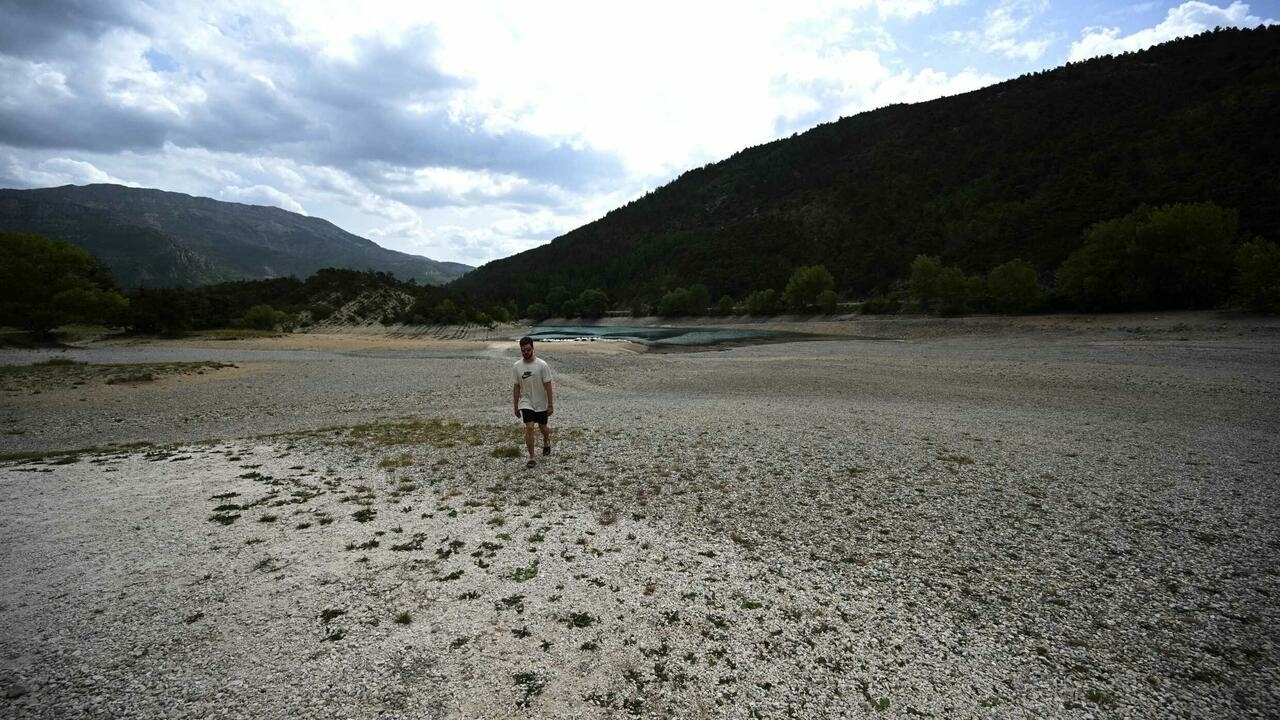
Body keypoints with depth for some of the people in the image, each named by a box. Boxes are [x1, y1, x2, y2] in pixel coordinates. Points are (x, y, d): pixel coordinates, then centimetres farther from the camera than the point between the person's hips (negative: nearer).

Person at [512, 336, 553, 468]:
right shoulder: (517, 366, -6)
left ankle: (546, 442, 48)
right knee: (529, 428, -12)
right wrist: (515, 406, 4)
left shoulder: (542, 365, -15)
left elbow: (548, 385, -11)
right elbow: (516, 387, 2)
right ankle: (532, 458, -2)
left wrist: (550, 405, -11)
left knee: (542, 427, 15)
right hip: (526, 403, 1)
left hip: (541, 403, -1)